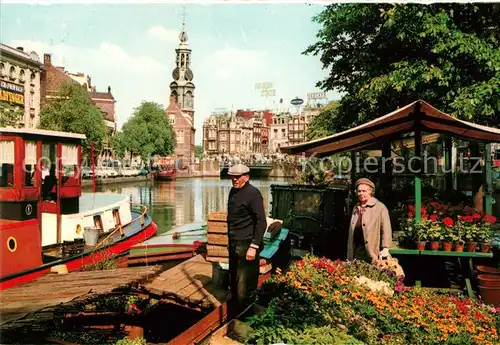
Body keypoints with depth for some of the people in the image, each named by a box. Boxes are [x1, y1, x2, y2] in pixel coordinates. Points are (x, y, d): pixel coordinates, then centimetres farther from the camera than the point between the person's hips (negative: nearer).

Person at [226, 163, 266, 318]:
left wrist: (254, 246, -20)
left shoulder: (252, 193, -13)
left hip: (246, 245, -9)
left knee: (245, 287, -3)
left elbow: (261, 222, -16)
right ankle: (233, 315, 32)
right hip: (234, 244, 9)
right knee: (233, 283, 18)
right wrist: (230, 239, 18)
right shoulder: (233, 191, 12)